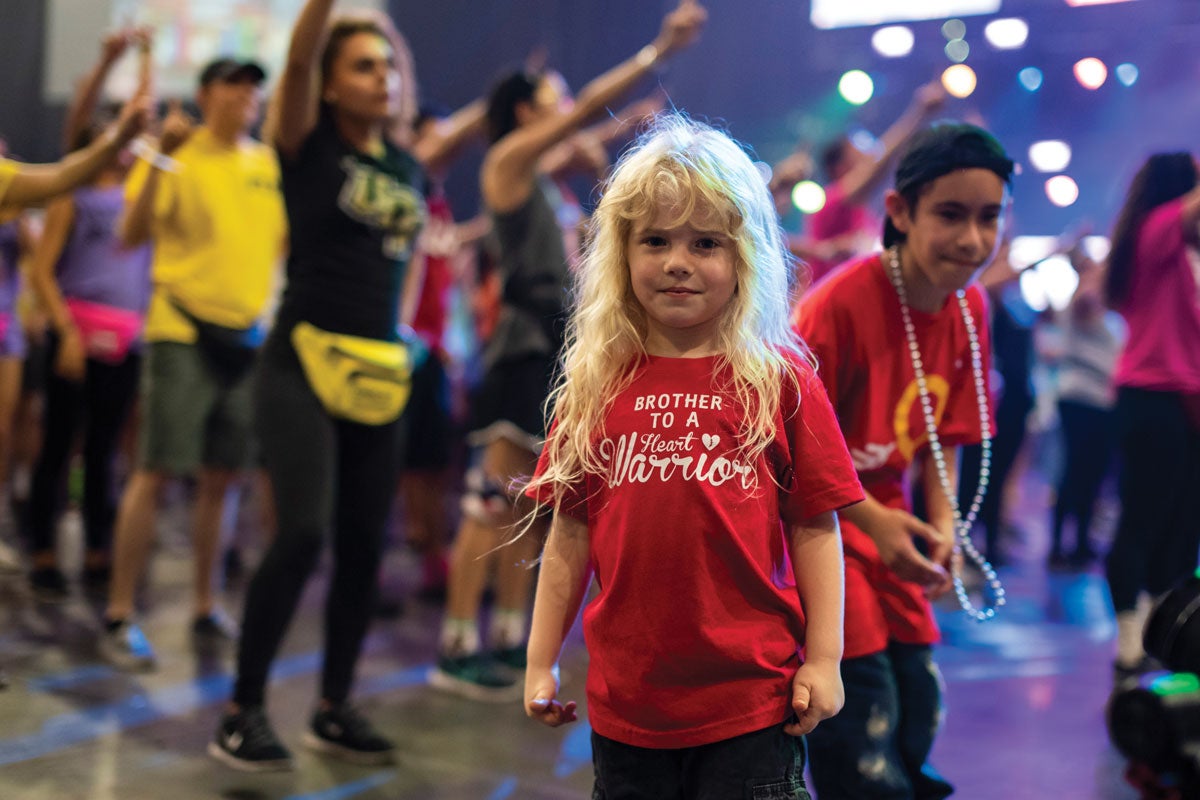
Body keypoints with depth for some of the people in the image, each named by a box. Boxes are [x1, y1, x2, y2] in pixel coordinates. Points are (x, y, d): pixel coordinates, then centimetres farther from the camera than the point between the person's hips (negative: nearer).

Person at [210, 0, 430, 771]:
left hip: (381, 372, 5)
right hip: (305, 361, -5)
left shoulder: (409, 166, 11)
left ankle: (334, 709, 20)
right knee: (303, 530, -18)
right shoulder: (309, 144, -1)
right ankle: (243, 711, -4)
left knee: (364, 546, 6)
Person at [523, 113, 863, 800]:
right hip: (626, 703, 3)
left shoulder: (780, 379, -3)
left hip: (753, 700, -2)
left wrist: (824, 658, -4)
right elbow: (571, 533, 7)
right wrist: (541, 662, 9)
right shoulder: (596, 385, 3)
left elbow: (815, 528, -1)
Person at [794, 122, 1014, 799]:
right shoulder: (842, 302, -24)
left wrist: (943, 524, -6)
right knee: (865, 735, -9)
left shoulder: (970, 308, -2)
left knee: (919, 713, 9)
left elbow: (941, 434, 7)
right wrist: (871, 519, -24)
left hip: (886, 520, 7)